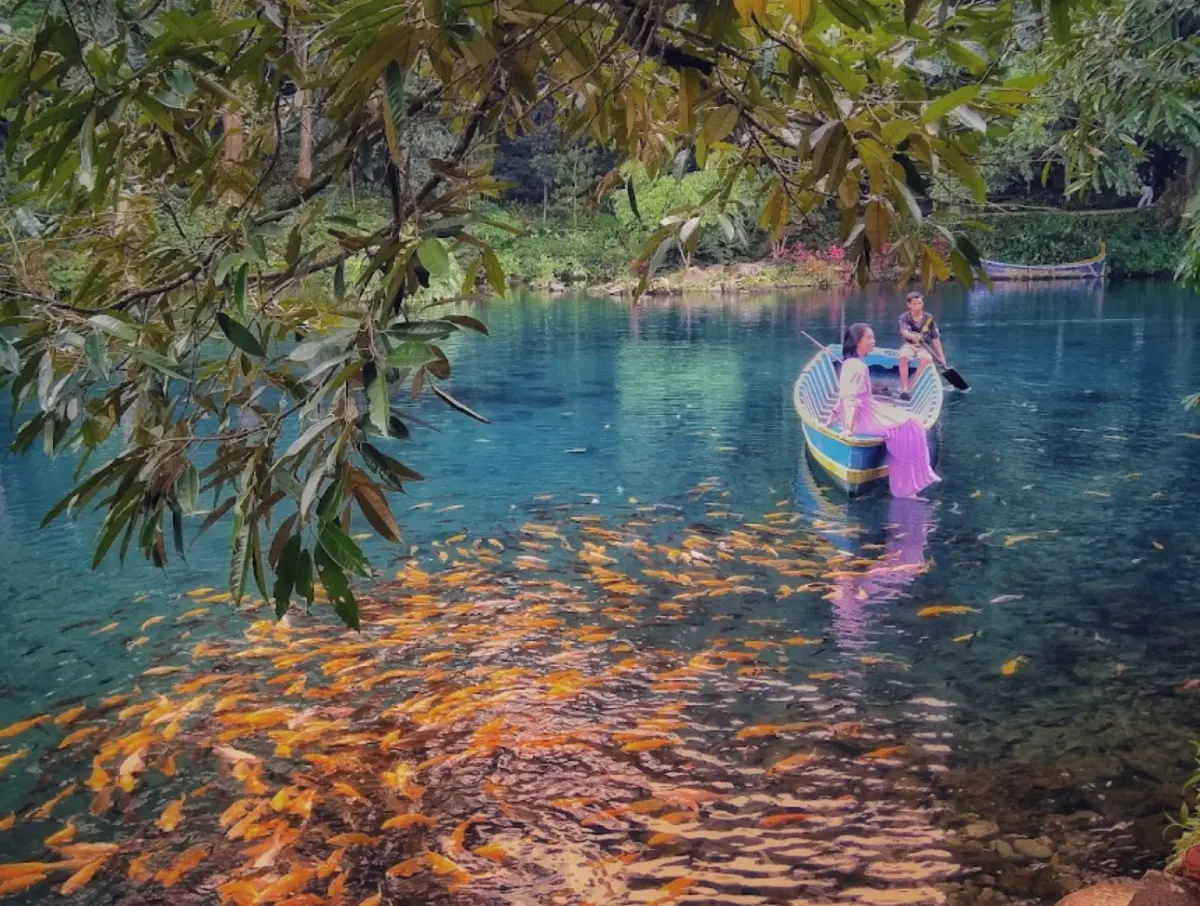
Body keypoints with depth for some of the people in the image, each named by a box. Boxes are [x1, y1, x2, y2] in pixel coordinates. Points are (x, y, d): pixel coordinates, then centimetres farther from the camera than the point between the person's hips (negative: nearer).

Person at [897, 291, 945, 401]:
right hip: (909, 345, -1)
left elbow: (936, 338, 2)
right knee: (903, 358, -34)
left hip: (924, 347, 1)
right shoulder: (904, 318, -7)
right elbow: (904, 332, -27)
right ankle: (904, 388, -36)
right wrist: (913, 336, -50)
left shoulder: (929, 319, -2)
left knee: (925, 360, -33)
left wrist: (941, 356, -1)